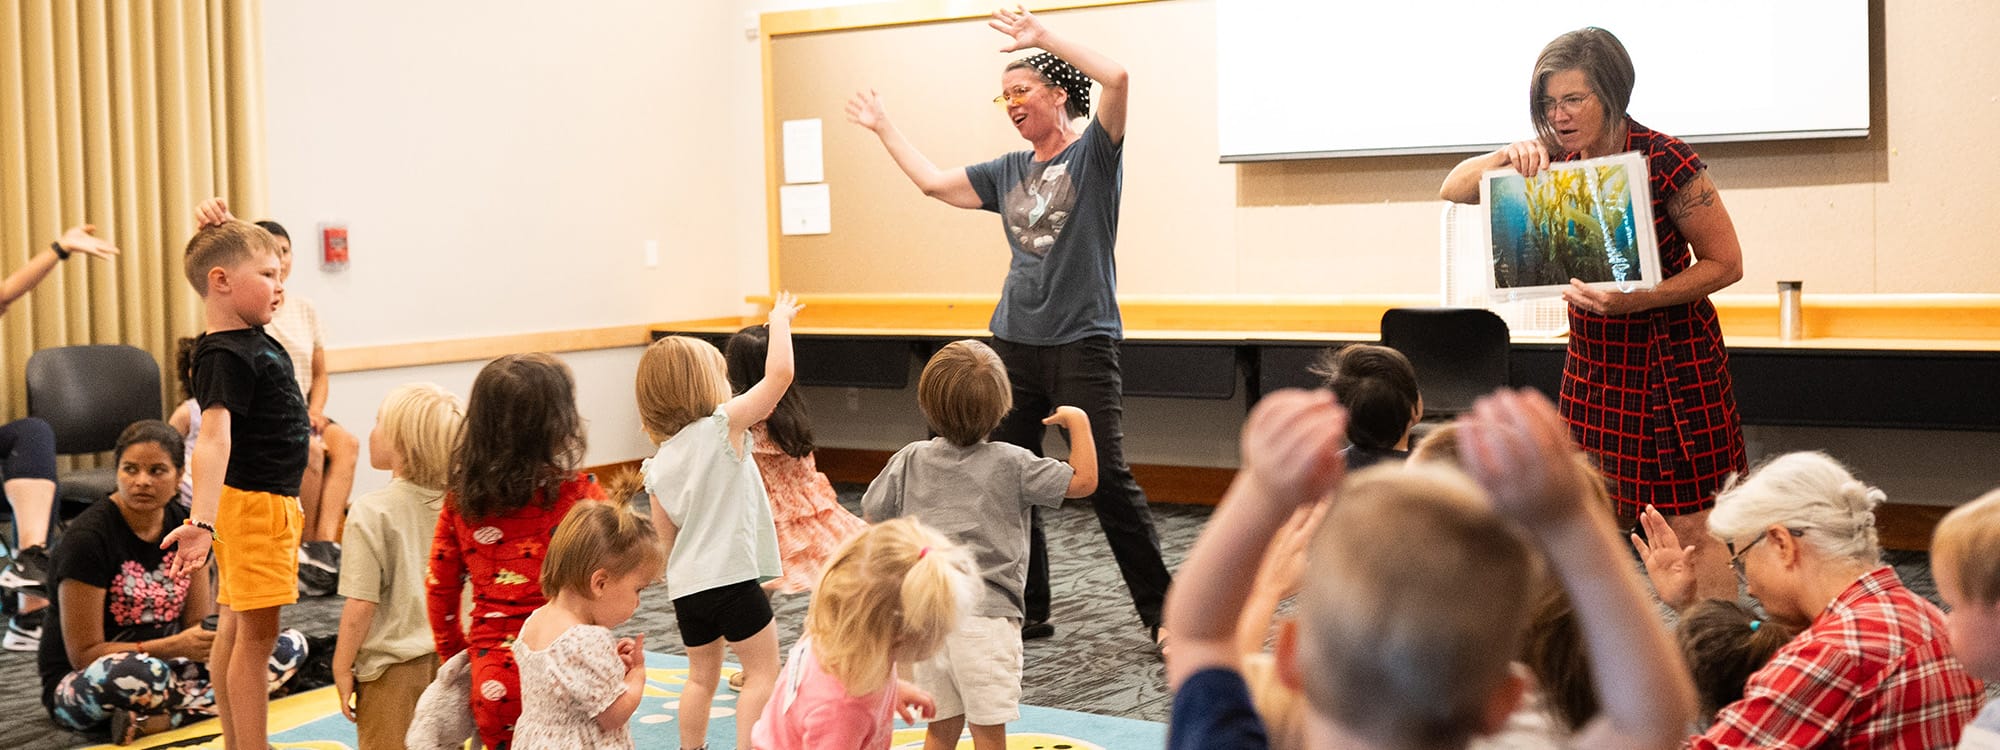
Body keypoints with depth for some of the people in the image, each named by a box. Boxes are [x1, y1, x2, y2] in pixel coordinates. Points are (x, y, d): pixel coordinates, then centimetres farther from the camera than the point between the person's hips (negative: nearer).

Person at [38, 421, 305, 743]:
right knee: (139, 674, -44)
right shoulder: (87, 537, -19)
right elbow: (84, 654, -20)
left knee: (291, 646, -8)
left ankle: (153, 720, -19)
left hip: (162, 666, 8)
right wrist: (174, 647, -30)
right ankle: (208, 701, -12)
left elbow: (198, 623, 3)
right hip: (80, 682, -7)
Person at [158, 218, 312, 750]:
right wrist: (202, 521, -46)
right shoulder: (225, 357, -23)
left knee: (235, 627, 15)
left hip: (273, 501, 10)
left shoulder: (254, 341, 6)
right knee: (256, 632, -7)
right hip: (252, 505, -10)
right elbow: (213, 437, -37)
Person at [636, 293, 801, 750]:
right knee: (763, 671, 6)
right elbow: (780, 374, -16)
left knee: (702, 675, 21)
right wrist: (780, 320, -1)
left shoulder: (657, 465, 5)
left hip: (686, 587, 6)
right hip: (733, 578, -6)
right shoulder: (723, 427, -11)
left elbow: (665, 538, 10)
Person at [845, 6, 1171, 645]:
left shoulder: (1094, 153, -1)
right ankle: (1028, 611, 18)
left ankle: (1161, 612, 1)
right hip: (1015, 343, 6)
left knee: (1108, 480, -9)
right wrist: (884, 128, 25)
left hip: (1083, 344, -6)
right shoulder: (1007, 172, 16)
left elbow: (1116, 77, -17)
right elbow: (934, 183, 20)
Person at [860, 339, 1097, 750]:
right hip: (984, 616, -4)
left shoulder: (910, 460, 4)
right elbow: (1084, 481, -5)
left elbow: (873, 517, 13)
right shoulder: (1010, 465, -6)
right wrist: (1078, 422, 7)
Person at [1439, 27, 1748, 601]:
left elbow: (1725, 262, -11)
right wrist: (1505, 158, -16)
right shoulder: (1555, 161, 0)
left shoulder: (1664, 160, -16)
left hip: (1672, 358, -6)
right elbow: (1453, 191, 4)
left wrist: (1633, 302, -24)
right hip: (1592, 358, 6)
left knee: (1689, 527, -2)